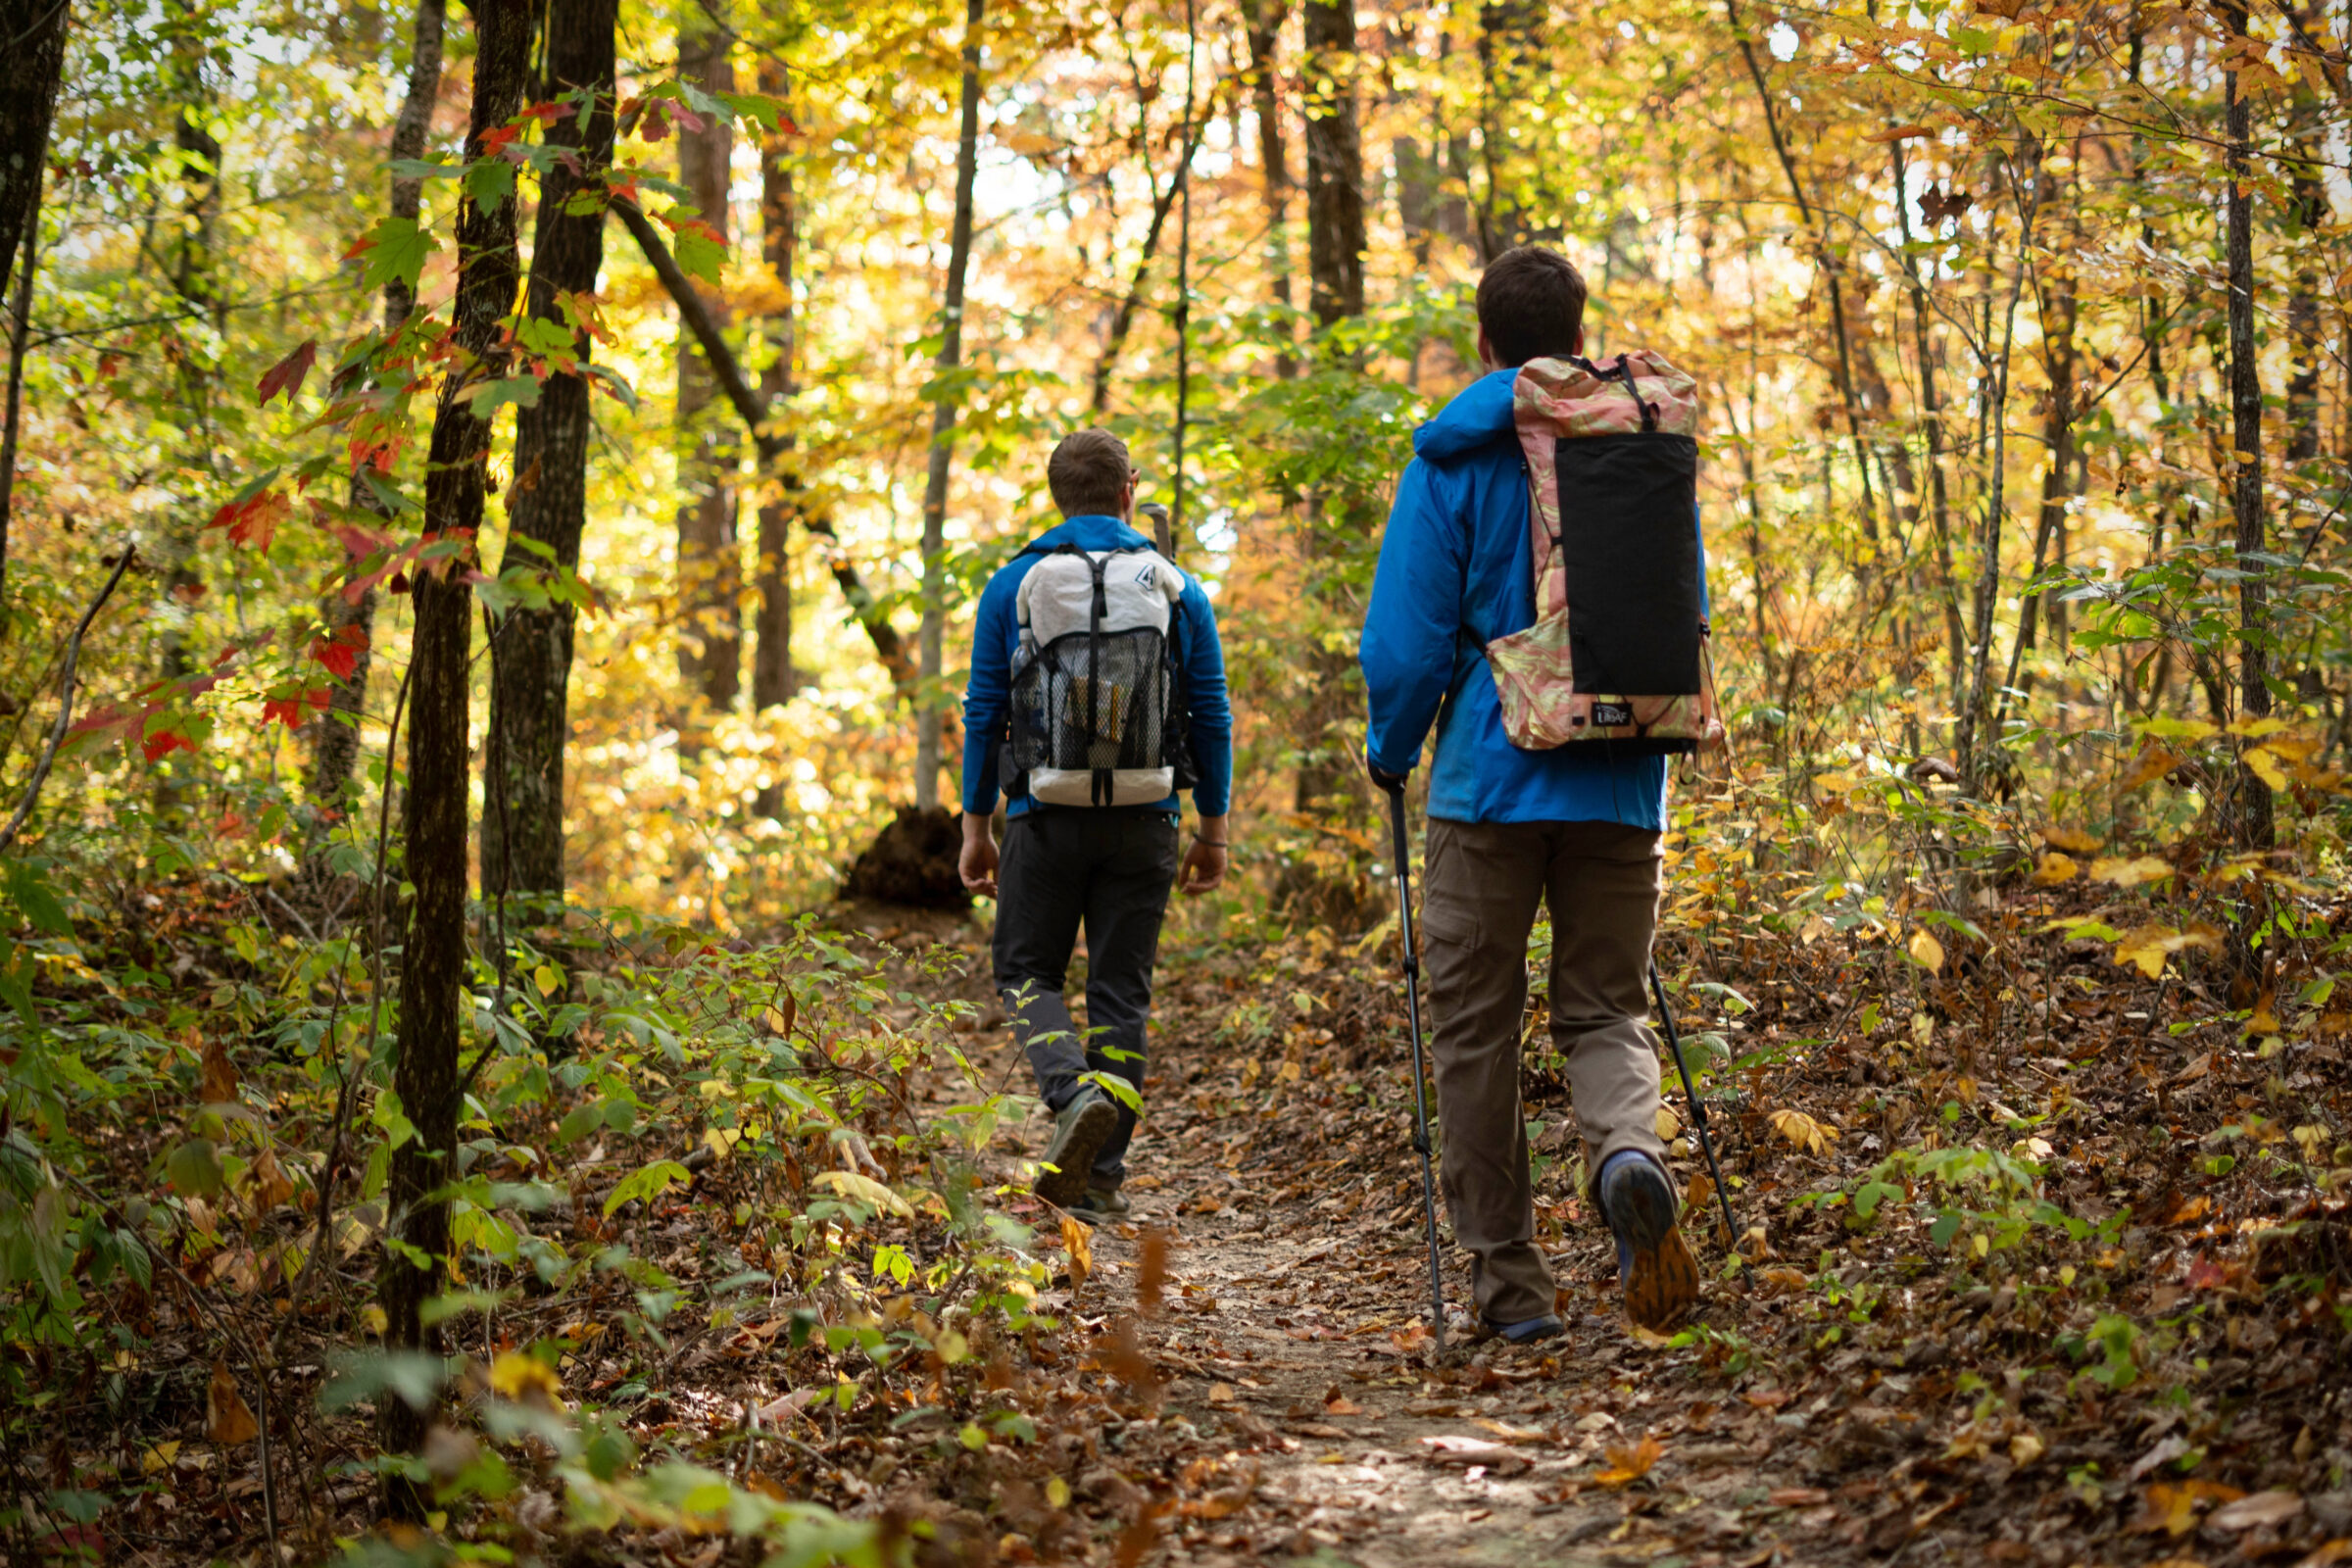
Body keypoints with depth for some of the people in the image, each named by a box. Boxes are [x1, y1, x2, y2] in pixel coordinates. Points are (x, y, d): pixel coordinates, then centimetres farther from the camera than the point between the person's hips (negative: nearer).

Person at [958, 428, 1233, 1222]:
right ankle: (1100, 1175, 7)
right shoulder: (1180, 590, 4)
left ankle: (1075, 1093, -15)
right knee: (1121, 991, 7)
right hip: (1145, 822, 1)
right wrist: (1213, 828, 11)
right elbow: (1211, 719, 4)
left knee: (1026, 970, 13)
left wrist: (976, 825, 8)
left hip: (1047, 818, -1)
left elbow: (984, 713, 2)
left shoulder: (1012, 585, 2)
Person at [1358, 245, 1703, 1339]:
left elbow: (1406, 638, -6)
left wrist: (1390, 754, 10)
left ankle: (1507, 1280, 9)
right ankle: (1629, 1151, -21)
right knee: (1605, 1011, 12)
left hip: (1491, 777, -3)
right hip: (1621, 786, 3)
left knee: (1477, 1030, 7)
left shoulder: (1451, 459, -3)